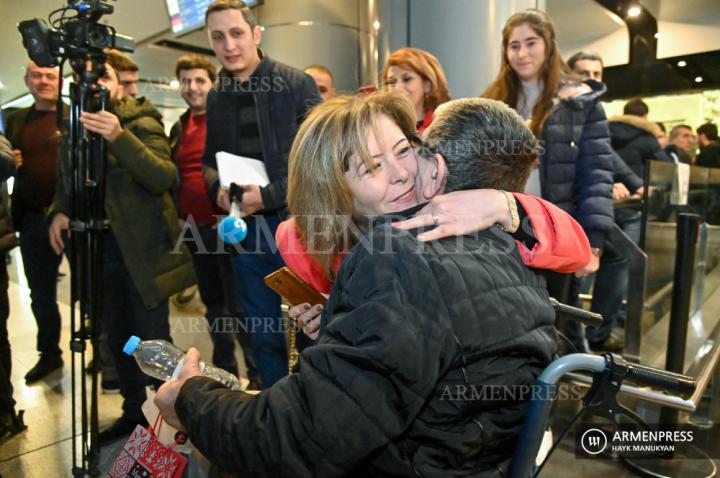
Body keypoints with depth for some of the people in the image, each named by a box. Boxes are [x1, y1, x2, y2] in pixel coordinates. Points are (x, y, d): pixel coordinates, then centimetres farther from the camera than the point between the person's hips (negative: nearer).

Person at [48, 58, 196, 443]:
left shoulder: (141, 123, -7)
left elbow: (164, 178, -22)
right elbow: (66, 182, 21)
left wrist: (119, 137, -33)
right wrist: (58, 211, 1)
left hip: (142, 249, -5)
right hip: (99, 248, 6)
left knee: (153, 339, -2)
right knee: (118, 337, 14)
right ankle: (134, 411, 31)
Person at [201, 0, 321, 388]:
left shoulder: (298, 84, -5)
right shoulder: (216, 97, 11)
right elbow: (211, 158, 19)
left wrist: (270, 196, -17)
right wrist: (218, 187, -3)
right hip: (246, 229, 5)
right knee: (264, 334, 14)